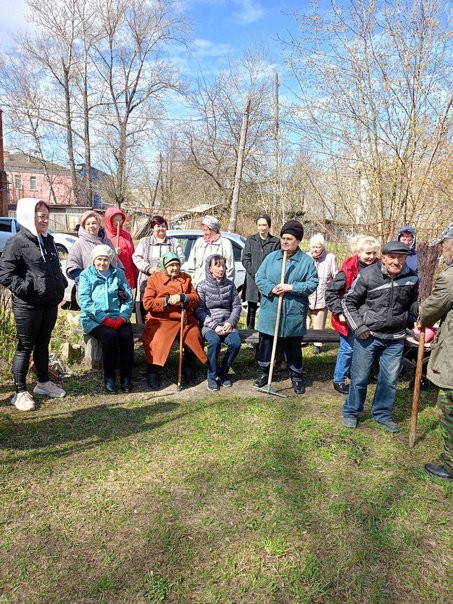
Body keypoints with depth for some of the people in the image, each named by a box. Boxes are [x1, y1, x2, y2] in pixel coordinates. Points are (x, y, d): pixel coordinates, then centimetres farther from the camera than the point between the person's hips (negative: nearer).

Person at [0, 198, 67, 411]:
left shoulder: (48, 240, 11)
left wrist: (61, 283, 8)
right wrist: (28, 288, -21)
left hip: (50, 304, 7)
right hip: (27, 306, -7)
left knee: (43, 344, 18)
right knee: (25, 347, 2)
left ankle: (43, 382, 32)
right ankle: (20, 392, 14)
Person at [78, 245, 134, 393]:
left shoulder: (118, 273, 13)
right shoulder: (86, 275, 5)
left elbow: (129, 298, 6)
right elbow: (85, 301, -7)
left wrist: (122, 317, -11)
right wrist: (105, 319, -16)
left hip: (117, 318, 3)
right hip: (93, 319, -2)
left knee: (127, 335, -26)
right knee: (109, 335, -30)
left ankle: (126, 377, -14)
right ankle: (109, 378, -16)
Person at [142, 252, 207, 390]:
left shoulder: (186, 278, 14)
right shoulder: (154, 279, 5)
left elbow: (196, 299, 7)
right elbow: (147, 304, -4)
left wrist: (183, 298, -14)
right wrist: (167, 300, -16)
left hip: (184, 319, 3)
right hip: (161, 320, -2)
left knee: (194, 338, -22)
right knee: (157, 341, -28)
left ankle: (188, 369, 3)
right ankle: (152, 372, -2)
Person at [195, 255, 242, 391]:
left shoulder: (230, 284, 9)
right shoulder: (202, 286, 0)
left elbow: (236, 306, 7)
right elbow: (199, 311, -5)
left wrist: (230, 322, -10)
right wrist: (214, 326, -16)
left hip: (227, 323, 3)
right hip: (209, 324, -2)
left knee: (235, 342, -26)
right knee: (214, 341, -34)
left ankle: (223, 372, -2)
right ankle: (212, 375, -12)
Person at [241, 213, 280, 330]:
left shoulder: (275, 241, 5)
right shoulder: (250, 239, 10)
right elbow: (245, 259, 4)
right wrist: (256, 274, -8)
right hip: (252, 281, 2)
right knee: (251, 310, 6)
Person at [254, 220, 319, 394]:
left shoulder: (307, 261, -1)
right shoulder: (271, 257, 5)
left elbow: (313, 284, -8)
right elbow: (259, 278, 3)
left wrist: (291, 287, -18)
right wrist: (271, 288, -16)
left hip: (293, 314, -2)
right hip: (270, 311, 2)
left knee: (293, 347, 10)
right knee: (265, 343, 11)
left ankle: (297, 377, 26)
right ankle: (264, 372, 29)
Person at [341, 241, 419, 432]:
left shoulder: (411, 278, -3)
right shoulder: (367, 275, -12)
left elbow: (412, 304, 12)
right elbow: (348, 301, -3)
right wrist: (358, 326, -9)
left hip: (395, 339, 3)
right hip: (367, 336, -3)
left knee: (390, 379, 12)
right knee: (359, 377, 8)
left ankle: (382, 414, 33)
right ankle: (350, 412, 27)